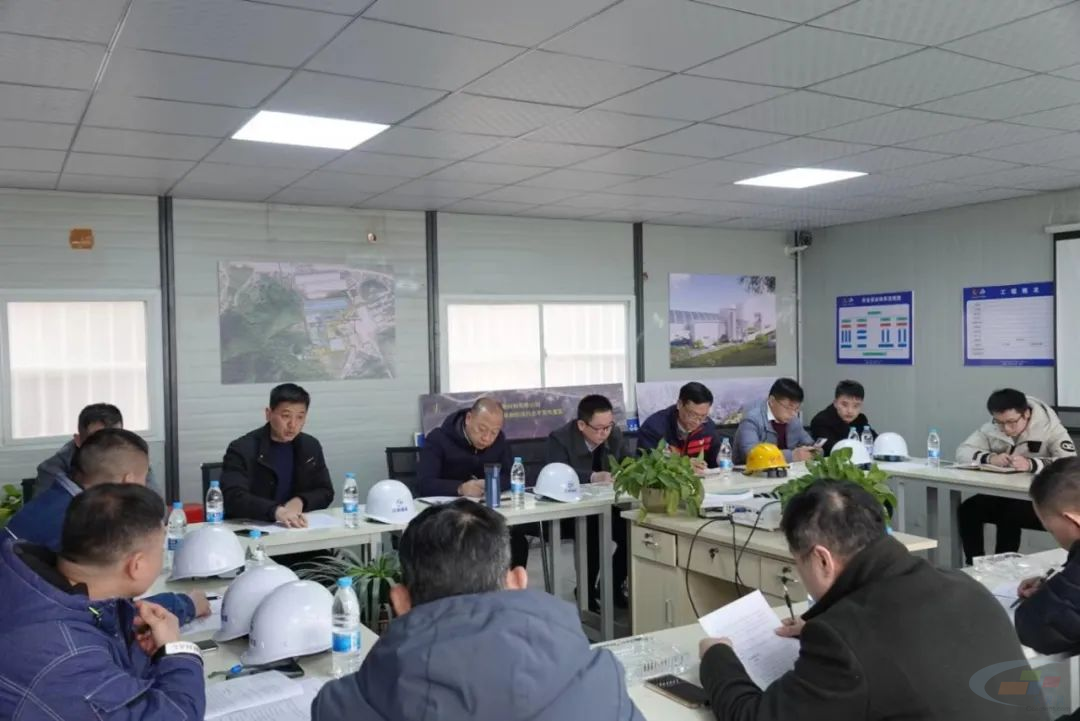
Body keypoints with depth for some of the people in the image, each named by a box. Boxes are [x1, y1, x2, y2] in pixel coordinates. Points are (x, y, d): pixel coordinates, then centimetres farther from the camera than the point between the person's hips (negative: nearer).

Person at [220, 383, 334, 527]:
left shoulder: (311, 447, 6)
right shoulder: (241, 449, -9)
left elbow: (325, 492, 10)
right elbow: (234, 498, -21)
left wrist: (300, 502, -10)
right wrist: (275, 511, -35)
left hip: (296, 529, 3)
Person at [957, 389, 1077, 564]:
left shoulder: (1049, 427, -12)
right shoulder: (992, 429, 0)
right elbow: (962, 452, -5)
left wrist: (1031, 464, -42)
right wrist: (989, 458, -25)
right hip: (1001, 495, 5)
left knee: (1009, 516, -31)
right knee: (967, 510, -19)